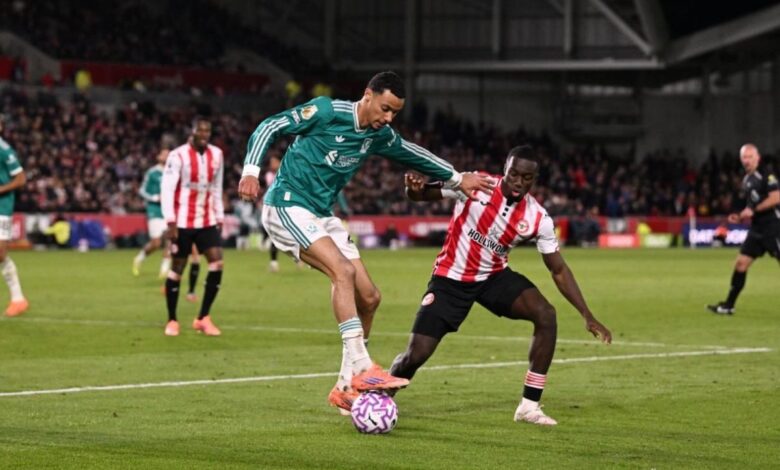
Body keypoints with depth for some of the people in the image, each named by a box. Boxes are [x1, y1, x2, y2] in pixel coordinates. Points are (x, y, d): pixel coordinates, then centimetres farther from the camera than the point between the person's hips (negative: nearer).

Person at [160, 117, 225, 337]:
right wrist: (171, 222, -18)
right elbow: (167, 189, -13)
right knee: (177, 269, 3)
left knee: (217, 264, -9)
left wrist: (219, 218, 14)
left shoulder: (216, 155, 7)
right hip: (183, 222, -5)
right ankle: (172, 321, 16)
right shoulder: (178, 156, -10)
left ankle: (203, 318, 0)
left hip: (207, 222, 5)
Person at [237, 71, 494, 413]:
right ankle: (361, 369, -29)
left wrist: (457, 179, 31)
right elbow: (269, 127, -13)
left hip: (322, 215, 8)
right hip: (287, 206, -8)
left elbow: (413, 153, 25)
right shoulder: (326, 112, -14)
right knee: (343, 270, -28)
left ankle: (346, 388, 10)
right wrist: (251, 170, -26)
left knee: (369, 297, 0)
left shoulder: (379, 136, 6)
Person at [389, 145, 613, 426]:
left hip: (494, 276, 2)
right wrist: (413, 189, -34)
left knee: (545, 315, -22)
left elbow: (558, 270, -4)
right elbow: (421, 195, -8)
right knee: (416, 355, -10)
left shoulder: (537, 219, -12)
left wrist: (587, 316, -10)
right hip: (450, 279, -2)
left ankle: (529, 406, -14)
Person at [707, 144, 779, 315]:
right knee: (741, 263, 3)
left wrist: (753, 210, -21)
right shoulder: (747, 180, 15)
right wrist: (740, 217, 8)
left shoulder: (766, 176, -10)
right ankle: (728, 306, 6)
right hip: (757, 229, 8)